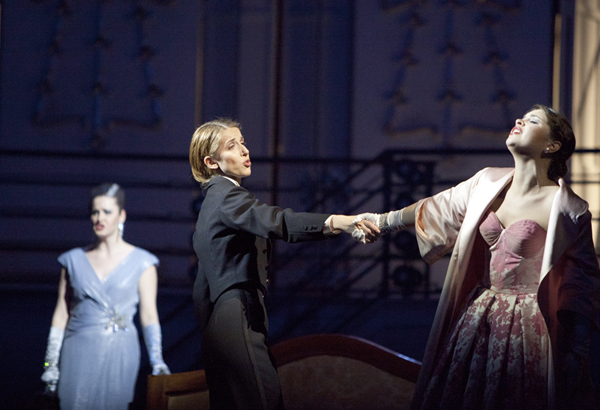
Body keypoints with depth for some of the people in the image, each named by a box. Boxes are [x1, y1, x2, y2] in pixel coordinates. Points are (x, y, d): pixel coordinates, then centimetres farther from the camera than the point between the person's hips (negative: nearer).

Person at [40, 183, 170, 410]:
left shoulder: (140, 262, 3)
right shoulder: (74, 260, 9)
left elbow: (149, 315, -1)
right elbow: (61, 314, 11)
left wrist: (157, 361, -13)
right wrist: (51, 364, 6)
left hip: (119, 353, -2)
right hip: (79, 353, 2)